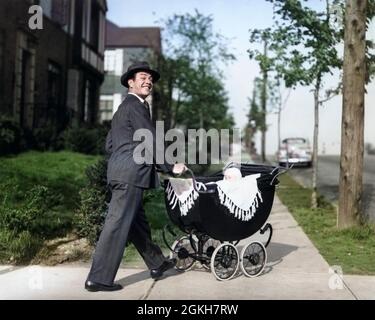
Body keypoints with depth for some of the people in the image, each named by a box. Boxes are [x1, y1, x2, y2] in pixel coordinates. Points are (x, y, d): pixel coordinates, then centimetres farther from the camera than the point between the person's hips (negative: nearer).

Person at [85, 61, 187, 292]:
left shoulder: (124, 107, 24)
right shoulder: (136, 106, -7)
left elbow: (110, 144, 24)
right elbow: (151, 140, -12)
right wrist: (170, 166, -5)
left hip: (122, 172, 11)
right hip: (131, 174, -11)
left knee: (137, 222, 17)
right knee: (118, 224, -9)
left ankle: (157, 264, 30)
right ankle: (99, 279, -5)